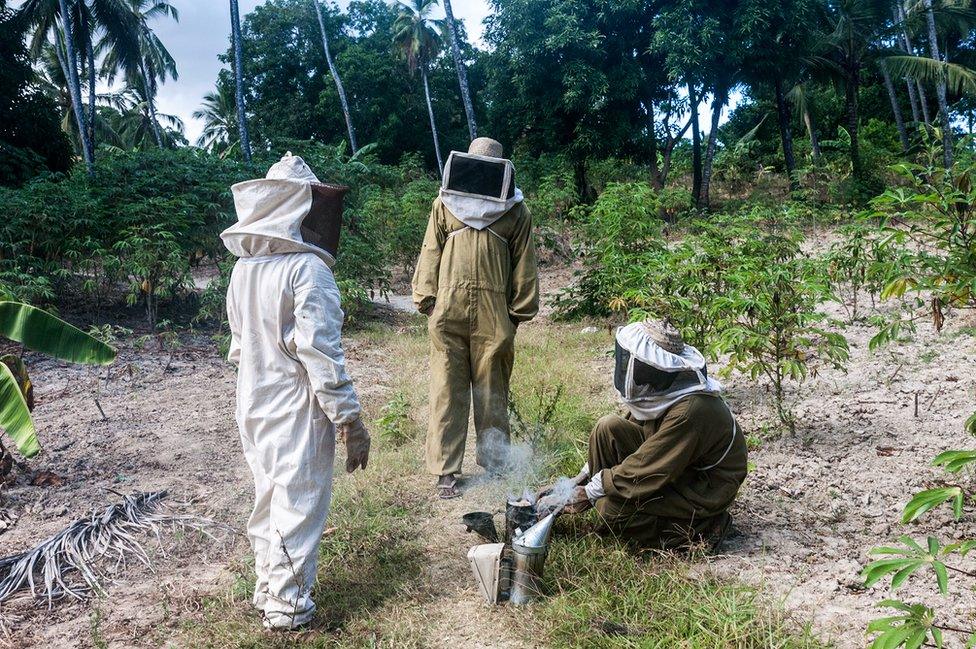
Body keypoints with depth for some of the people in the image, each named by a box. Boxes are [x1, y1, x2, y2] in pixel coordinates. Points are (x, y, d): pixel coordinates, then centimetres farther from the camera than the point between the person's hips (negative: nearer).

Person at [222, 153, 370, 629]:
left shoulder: (243, 267, 5)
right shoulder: (307, 268, -19)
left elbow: (238, 344, 12)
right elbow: (321, 354, -22)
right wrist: (351, 422, -17)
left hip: (253, 407, 8)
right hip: (298, 412, -8)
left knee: (268, 498, 21)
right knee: (298, 505, 6)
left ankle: (267, 588, 36)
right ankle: (287, 606, 19)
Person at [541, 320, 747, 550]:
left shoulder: (689, 411, -33)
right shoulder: (660, 391, -7)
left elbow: (643, 473, -29)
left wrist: (587, 494, -20)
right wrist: (581, 478, -2)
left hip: (705, 489, -7)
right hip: (672, 468, 8)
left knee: (614, 508, -25)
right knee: (608, 427, -11)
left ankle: (701, 528, -8)